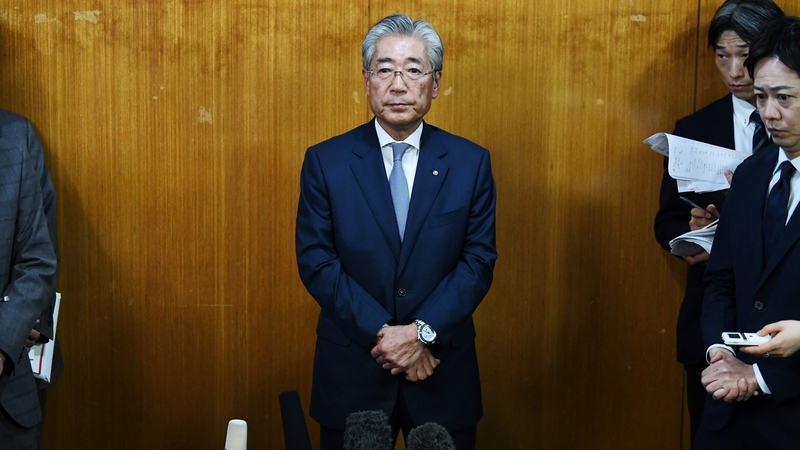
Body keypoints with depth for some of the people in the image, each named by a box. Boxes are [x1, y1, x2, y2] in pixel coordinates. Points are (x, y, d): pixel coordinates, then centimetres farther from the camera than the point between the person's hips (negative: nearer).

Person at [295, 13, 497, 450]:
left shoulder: (470, 162, 0)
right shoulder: (325, 162, -3)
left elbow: (479, 261, -3)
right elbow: (316, 262, -6)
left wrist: (423, 331, -15)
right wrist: (382, 334, -14)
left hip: (443, 374, 1)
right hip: (352, 373, 0)